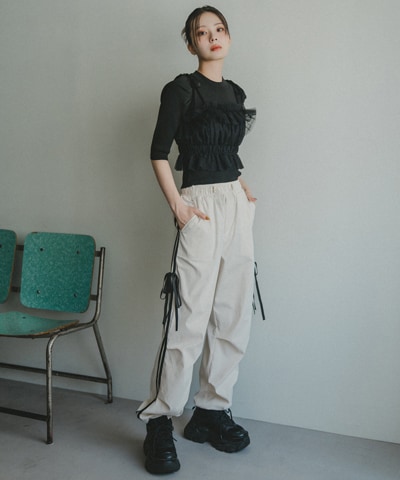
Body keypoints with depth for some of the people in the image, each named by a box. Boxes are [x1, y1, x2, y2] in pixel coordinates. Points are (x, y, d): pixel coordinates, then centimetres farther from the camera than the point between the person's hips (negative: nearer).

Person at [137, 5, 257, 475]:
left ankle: (211, 411, 21)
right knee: (190, 318, -9)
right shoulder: (181, 89, -2)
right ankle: (159, 423, 5)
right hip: (201, 206, -7)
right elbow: (158, 153, -6)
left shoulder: (236, 93, 17)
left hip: (237, 204, 7)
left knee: (233, 316, 7)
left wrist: (243, 189, 12)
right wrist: (177, 206, -14)